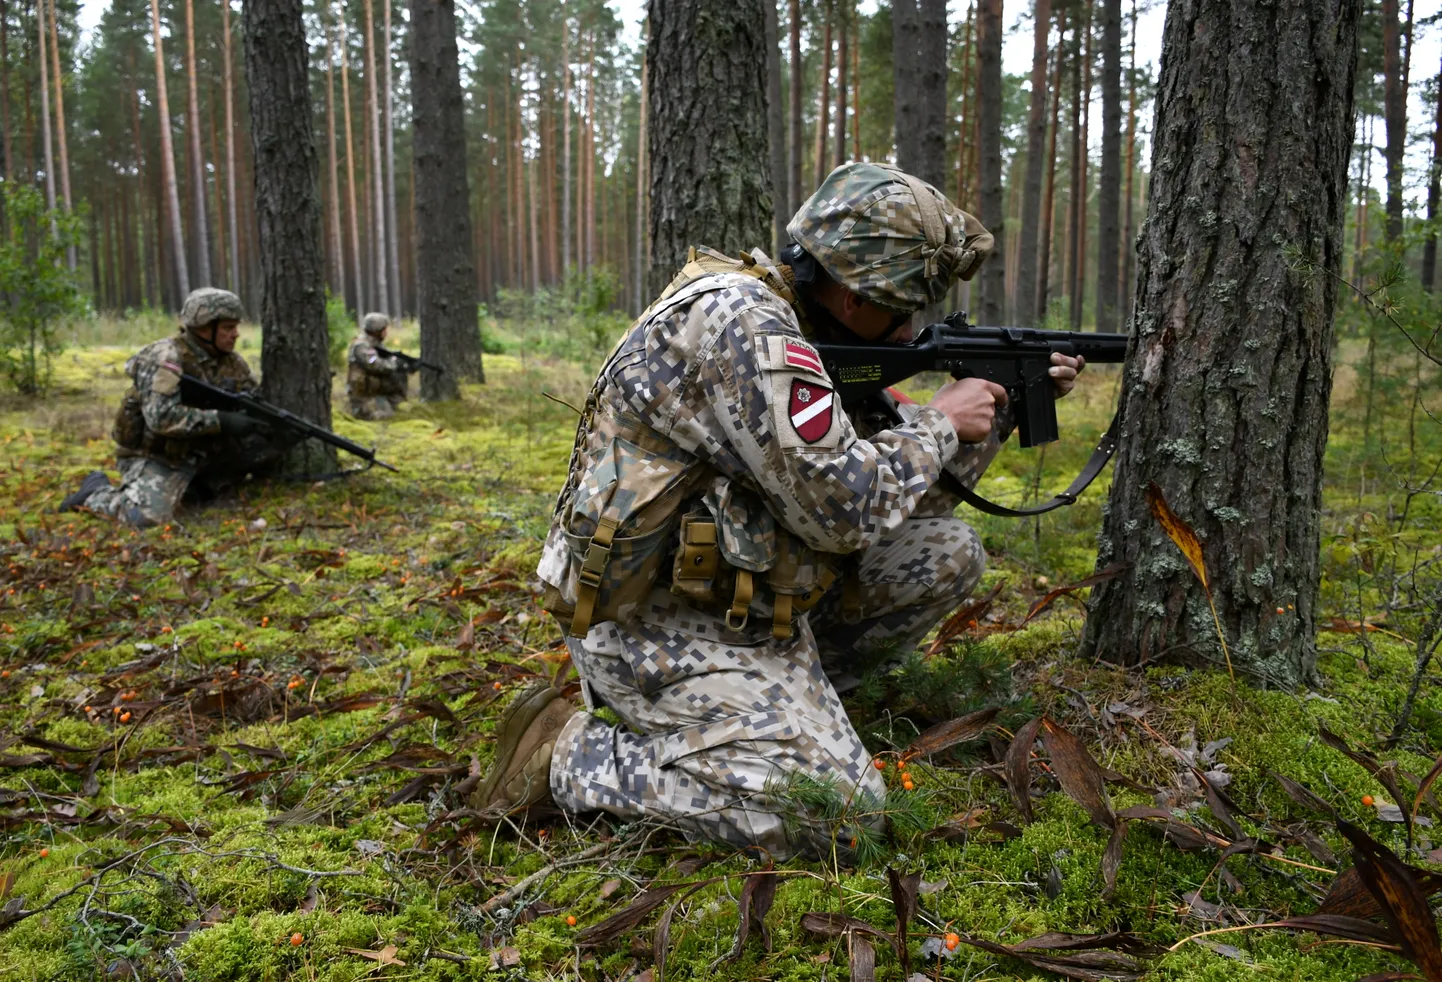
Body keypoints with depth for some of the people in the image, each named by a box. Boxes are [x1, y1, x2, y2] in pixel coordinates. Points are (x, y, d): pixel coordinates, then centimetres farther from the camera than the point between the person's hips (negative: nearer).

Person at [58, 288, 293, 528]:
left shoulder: (231, 362, 2)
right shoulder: (166, 358, -20)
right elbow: (161, 416, -31)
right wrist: (222, 421, -33)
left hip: (202, 452, 7)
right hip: (155, 457, -6)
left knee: (274, 437, -6)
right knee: (148, 516, -31)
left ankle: (204, 482, 8)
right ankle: (95, 491, 3)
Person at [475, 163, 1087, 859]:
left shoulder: (812, 333, 9)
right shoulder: (739, 319, -22)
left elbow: (909, 491, 17)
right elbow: (843, 505, -26)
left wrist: (997, 411, 7)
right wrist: (939, 423, -10)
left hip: (741, 598, 10)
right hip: (654, 619, -9)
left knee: (945, 552, 6)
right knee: (836, 810, -20)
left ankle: (789, 695, 12)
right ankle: (569, 755, -6)